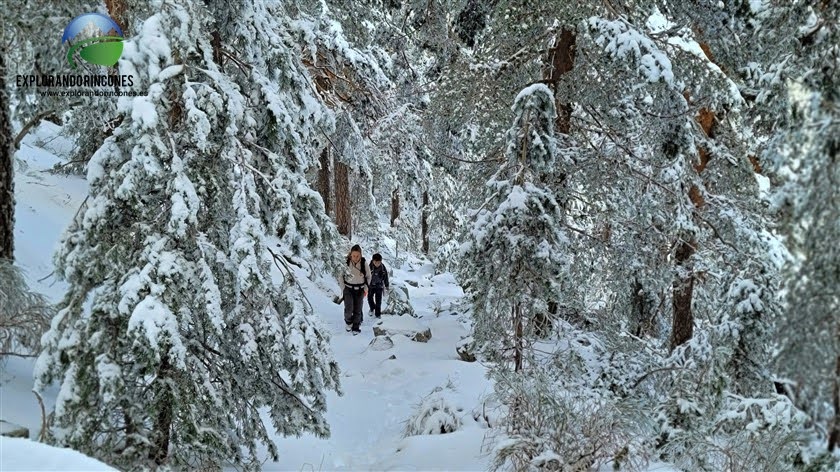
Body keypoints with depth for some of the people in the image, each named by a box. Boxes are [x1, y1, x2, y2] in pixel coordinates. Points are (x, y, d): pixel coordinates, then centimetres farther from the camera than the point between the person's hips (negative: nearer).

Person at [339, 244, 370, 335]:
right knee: (349, 309, -15)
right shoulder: (346, 263, -15)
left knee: (358, 310, 3)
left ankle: (355, 327, 18)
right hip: (348, 289, -1)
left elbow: (368, 276, 3)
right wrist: (343, 288, -5)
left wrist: (366, 288, -3)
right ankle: (348, 321, 14)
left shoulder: (364, 263, -13)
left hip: (360, 290, 1)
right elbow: (340, 276, 0)